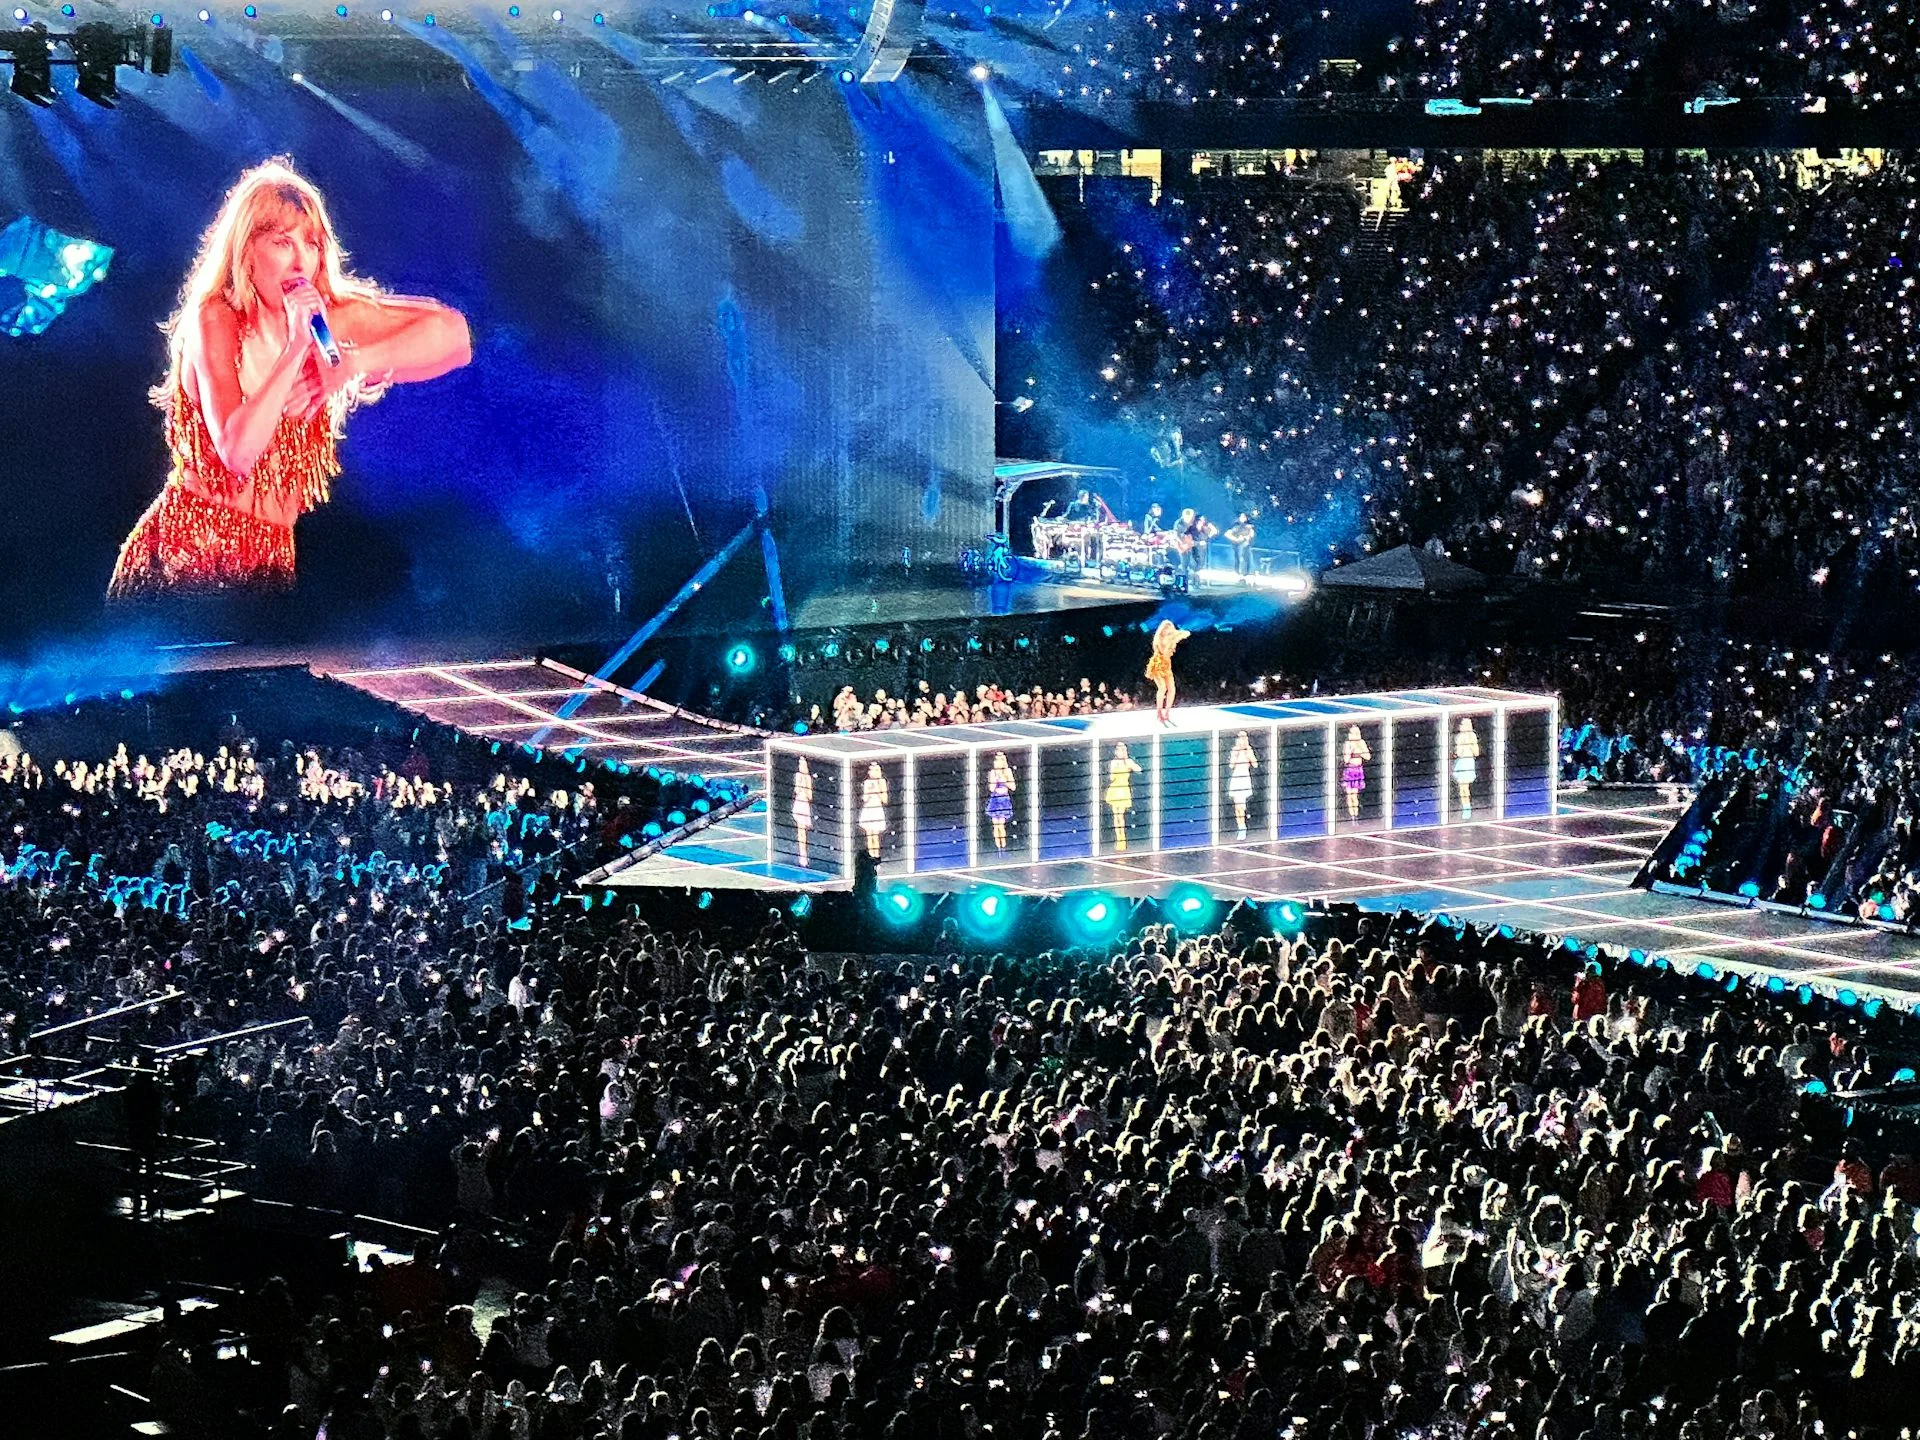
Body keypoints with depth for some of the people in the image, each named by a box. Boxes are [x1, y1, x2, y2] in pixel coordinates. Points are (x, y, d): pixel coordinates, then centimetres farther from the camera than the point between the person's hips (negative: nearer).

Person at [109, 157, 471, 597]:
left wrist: (350, 363, -12)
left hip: (268, 562, 4)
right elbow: (237, 450, -23)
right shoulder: (215, 319, -10)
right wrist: (296, 349, -24)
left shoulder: (330, 314, 2)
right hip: (188, 551, -4)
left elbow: (451, 332, -3)